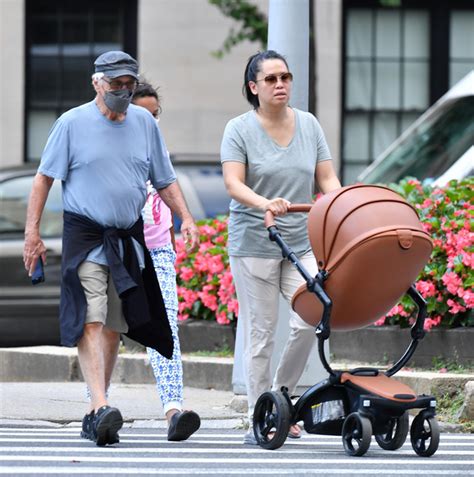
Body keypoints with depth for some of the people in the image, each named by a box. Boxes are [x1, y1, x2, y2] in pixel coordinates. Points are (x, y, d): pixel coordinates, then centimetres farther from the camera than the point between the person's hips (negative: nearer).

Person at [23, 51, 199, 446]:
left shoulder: (144, 122, 8)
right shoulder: (73, 123, -3)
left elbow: (165, 180, 16)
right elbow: (44, 177, 1)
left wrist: (186, 218, 2)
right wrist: (32, 231, -5)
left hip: (129, 238, 5)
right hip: (85, 235, -4)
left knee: (114, 326, 7)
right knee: (90, 321, -17)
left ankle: (95, 414, 15)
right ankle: (101, 407, -29)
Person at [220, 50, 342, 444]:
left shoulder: (309, 125, 8)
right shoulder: (240, 129, -4)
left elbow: (327, 179, 6)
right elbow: (233, 184, -14)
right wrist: (264, 203, -34)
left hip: (302, 242, 3)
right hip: (254, 243, -3)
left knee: (309, 320, -13)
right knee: (260, 332, -2)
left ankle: (281, 396, 9)